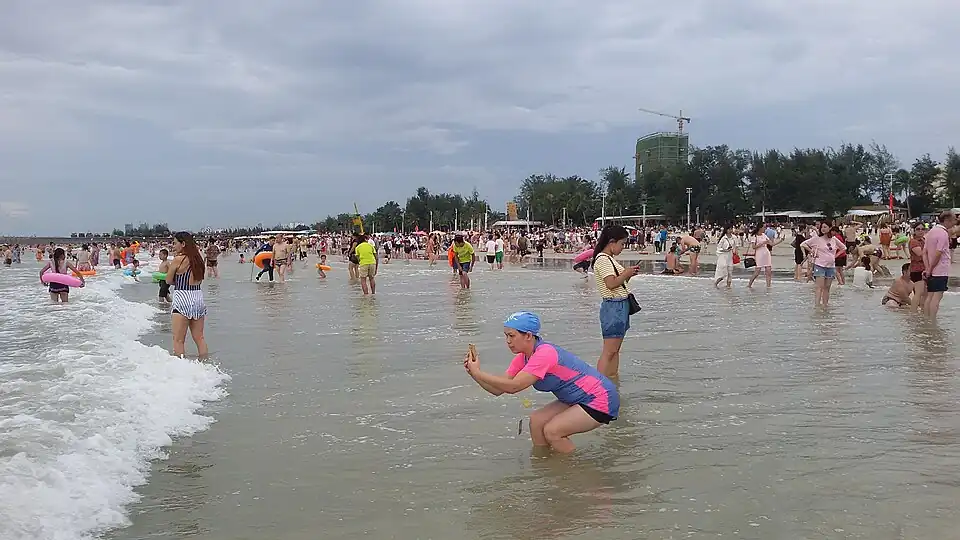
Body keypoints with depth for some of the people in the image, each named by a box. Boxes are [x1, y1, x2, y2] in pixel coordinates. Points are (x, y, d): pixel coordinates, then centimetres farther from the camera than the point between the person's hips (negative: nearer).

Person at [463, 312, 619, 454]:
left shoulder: (545, 354, -27)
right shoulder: (523, 358, 1)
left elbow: (512, 386, -32)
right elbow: (498, 389, -2)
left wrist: (477, 372, -29)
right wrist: (474, 373, -16)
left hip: (601, 401, -9)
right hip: (579, 400, 9)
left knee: (552, 431, -15)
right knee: (537, 421, 0)